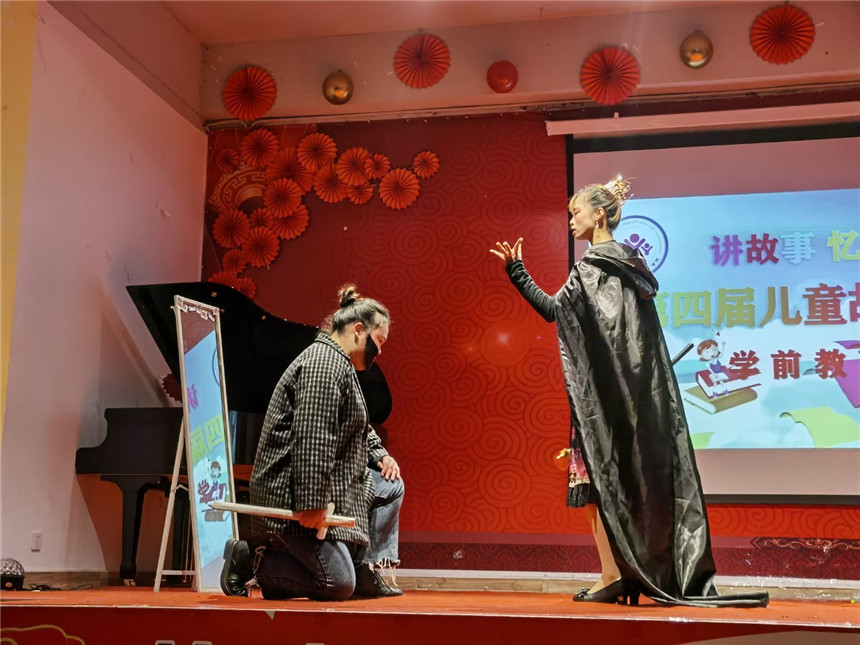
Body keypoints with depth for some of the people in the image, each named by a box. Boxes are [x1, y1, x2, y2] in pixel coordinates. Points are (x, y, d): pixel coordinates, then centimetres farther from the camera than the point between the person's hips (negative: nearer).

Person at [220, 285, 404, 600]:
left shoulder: (340, 364, 18)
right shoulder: (324, 365, -18)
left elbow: (358, 427, 31)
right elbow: (311, 439, -28)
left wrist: (380, 454, 13)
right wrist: (312, 502, -30)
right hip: (293, 494, -11)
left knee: (391, 486, 16)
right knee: (340, 585, -14)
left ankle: (367, 573, 15)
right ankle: (250, 564, 0)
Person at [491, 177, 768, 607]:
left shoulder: (593, 263, -11)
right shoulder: (630, 262, 15)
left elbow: (553, 308, -17)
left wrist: (516, 272, -12)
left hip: (600, 388, -8)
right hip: (634, 389, 8)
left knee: (598, 475, -3)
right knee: (630, 477, 10)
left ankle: (612, 576, -3)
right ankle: (633, 576, 13)